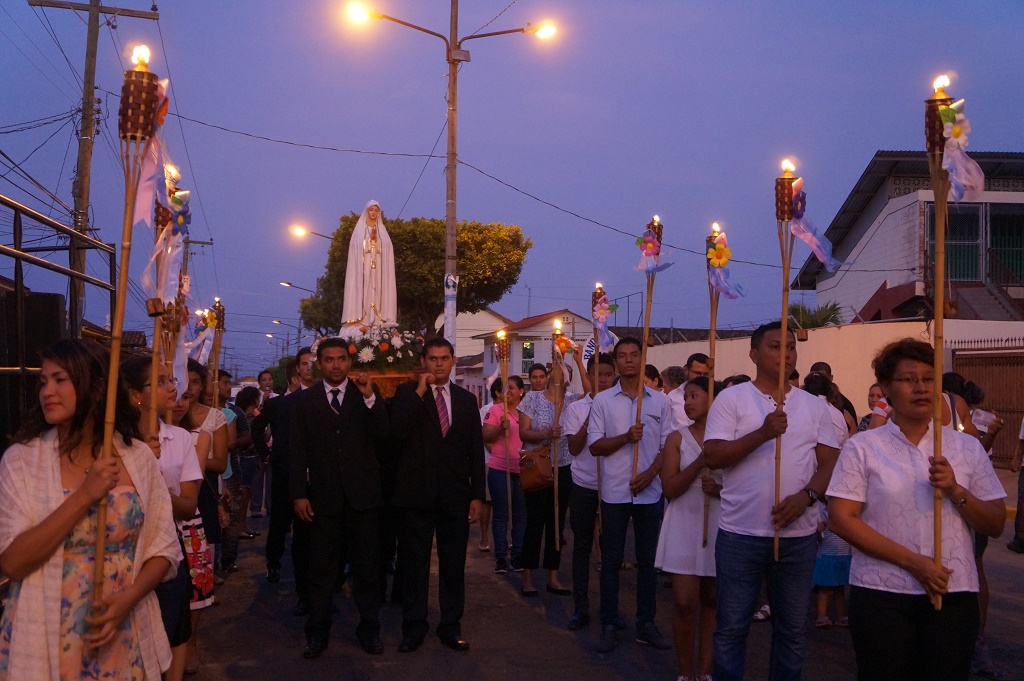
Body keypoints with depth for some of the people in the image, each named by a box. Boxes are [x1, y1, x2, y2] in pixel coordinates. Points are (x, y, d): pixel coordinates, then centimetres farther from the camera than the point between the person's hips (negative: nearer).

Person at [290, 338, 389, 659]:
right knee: (321, 568, 8)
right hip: (323, 496, 0)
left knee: (366, 566, 8)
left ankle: (369, 629, 19)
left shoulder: (367, 394, 3)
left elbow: (383, 434, -10)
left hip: (363, 494, 0)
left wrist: (370, 396, -21)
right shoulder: (305, 399, 5)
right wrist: (299, 493, -5)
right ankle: (317, 632, 20)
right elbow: (297, 451, 2)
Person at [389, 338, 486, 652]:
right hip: (416, 493, -2)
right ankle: (413, 627, 18)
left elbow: (475, 449, 8)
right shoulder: (407, 393, 1)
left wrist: (477, 495, 3)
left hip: (455, 495, 2)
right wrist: (419, 392, -17)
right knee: (413, 564, 7)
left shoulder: (466, 399, 8)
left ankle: (451, 627, 19)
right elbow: (397, 431, -17)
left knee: (453, 564, 8)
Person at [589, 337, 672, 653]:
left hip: (649, 492, 1)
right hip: (614, 493, -1)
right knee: (611, 561, 4)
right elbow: (595, 446, -2)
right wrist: (626, 437, -17)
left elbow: (667, 445, 4)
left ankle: (646, 623, 20)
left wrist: (650, 473, -11)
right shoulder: (603, 401, 2)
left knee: (648, 560, 9)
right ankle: (608, 627, 12)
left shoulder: (659, 401, 5)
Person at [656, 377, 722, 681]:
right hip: (684, 525, -1)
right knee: (684, 603, -5)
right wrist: (701, 460, -16)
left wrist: (719, 490, -16)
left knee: (711, 601, 9)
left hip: (719, 526, 1)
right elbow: (669, 489, -8)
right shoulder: (677, 438, 1)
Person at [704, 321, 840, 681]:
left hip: (798, 535, 3)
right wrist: (763, 433, -22)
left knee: (793, 628, 13)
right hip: (740, 533, -3)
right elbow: (713, 456, -11)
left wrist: (806, 496, -14)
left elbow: (830, 463, 5)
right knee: (732, 626, 5)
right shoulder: (732, 399, -2)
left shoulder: (814, 406, 8)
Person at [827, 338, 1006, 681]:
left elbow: (995, 525, 8)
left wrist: (956, 491, -11)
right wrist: (913, 562, -14)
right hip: (881, 594, -2)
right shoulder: (863, 447, -1)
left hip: (954, 594, 2)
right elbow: (841, 519, -9)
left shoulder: (967, 447, 8)